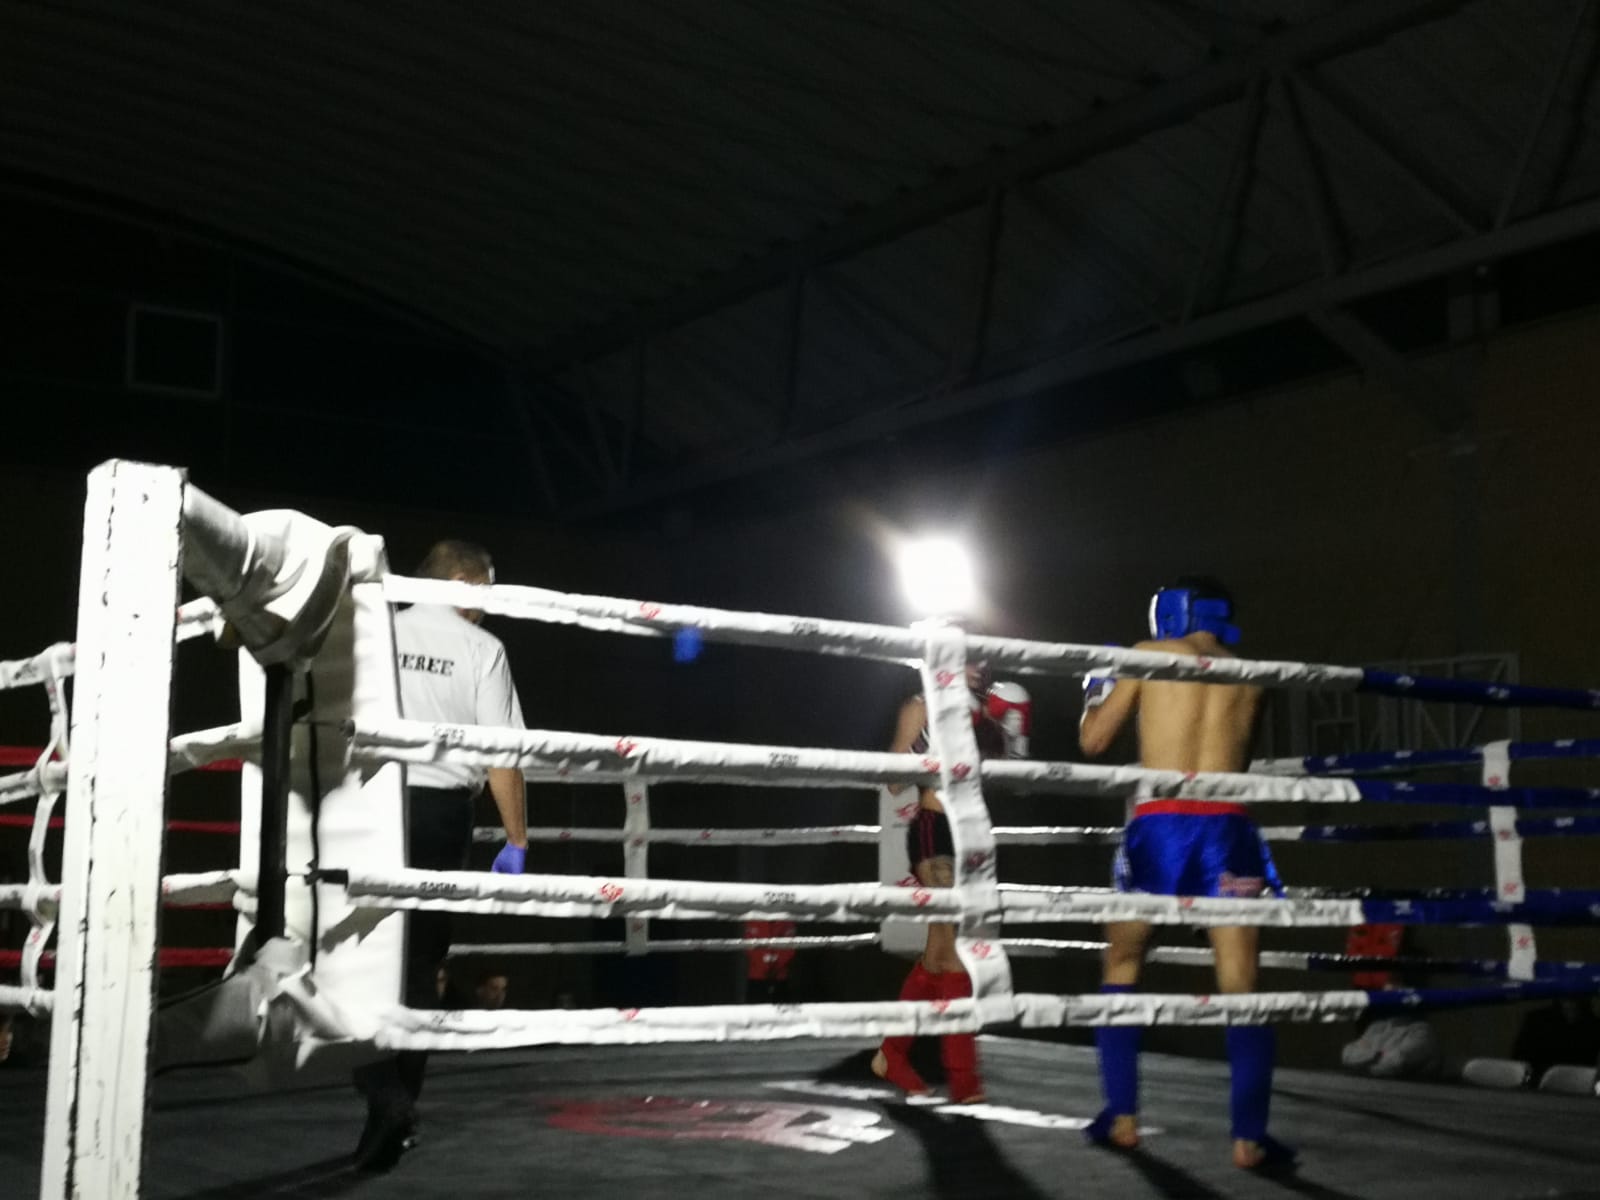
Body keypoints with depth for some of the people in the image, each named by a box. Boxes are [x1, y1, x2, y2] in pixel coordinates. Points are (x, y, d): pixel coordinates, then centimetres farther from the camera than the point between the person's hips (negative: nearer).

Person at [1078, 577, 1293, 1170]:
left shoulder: (1148, 655, 8)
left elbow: (1094, 741, 11)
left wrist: (1097, 688, 28)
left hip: (1159, 823, -1)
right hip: (1226, 827, 1)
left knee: (1122, 963, 16)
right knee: (1240, 983, 3)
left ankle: (1122, 1117, 11)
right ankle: (1249, 1137, -3)